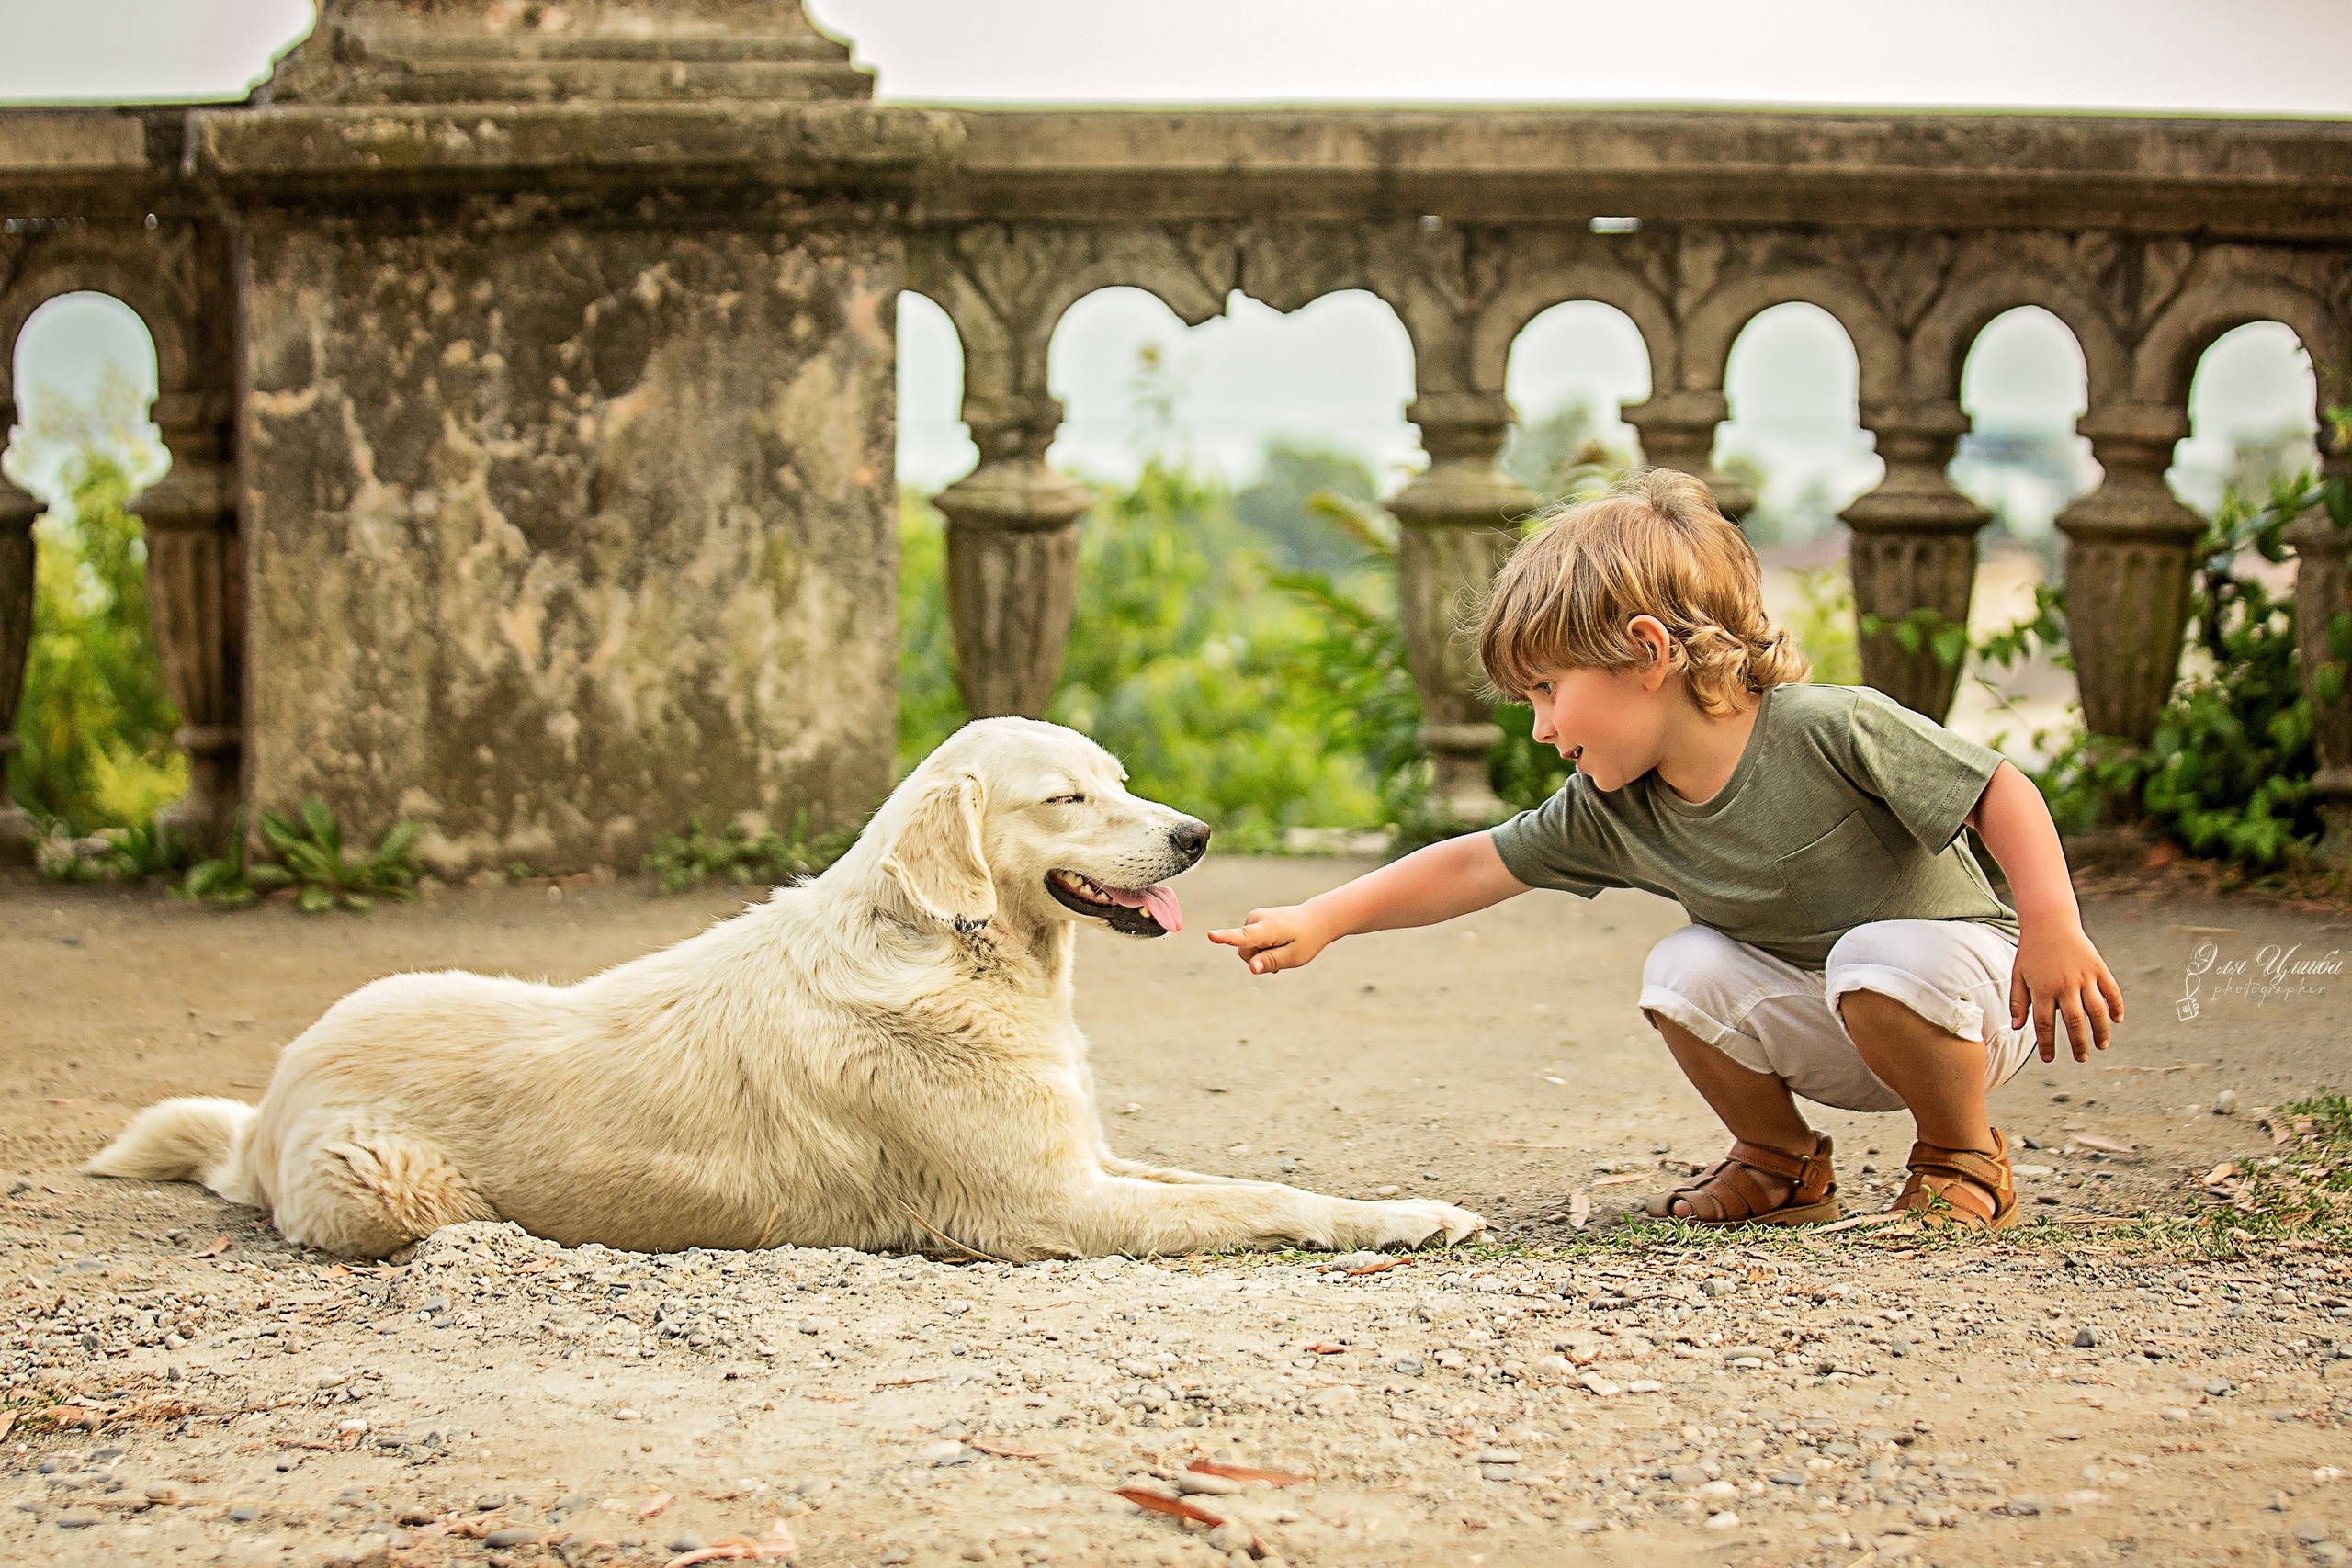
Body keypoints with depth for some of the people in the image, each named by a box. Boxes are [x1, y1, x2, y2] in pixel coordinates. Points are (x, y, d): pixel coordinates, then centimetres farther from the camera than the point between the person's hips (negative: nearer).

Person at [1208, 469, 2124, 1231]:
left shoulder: (1833, 731, -26)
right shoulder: (1612, 813, -9)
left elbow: (2001, 792, -21)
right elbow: (1478, 866, -4)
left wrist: (2053, 928, -31)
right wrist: (1321, 921, -9)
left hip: (1964, 969, -5)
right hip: (1822, 1032, 5)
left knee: (1881, 963, -36)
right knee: (1684, 972, -18)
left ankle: (1964, 1162, -9)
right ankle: (1783, 1165, 5)